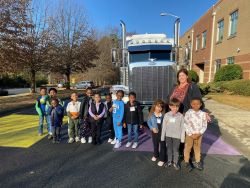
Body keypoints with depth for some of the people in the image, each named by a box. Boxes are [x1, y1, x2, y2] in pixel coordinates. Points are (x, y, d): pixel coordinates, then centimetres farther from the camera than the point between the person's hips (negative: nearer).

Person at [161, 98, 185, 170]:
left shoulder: (181, 116, -10)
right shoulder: (166, 115, -6)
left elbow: (182, 128, -4)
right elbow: (164, 126, -1)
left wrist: (182, 138, -3)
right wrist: (162, 136, 2)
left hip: (177, 136, -2)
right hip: (168, 135, 2)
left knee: (176, 150, 8)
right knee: (169, 149, 16)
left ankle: (175, 162, 29)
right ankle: (169, 161, 35)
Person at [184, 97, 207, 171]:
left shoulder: (203, 114, -7)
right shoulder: (188, 113, -14)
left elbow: (204, 125, -2)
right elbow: (185, 125, -12)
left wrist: (199, 133, -13)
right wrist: (191, 134, -15)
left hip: (199, 135, 2)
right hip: (189, 134, -2)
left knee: (197, 148, 18)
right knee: (188, 148, 10)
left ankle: (197, 162, 37)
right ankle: (187, 162, 27)